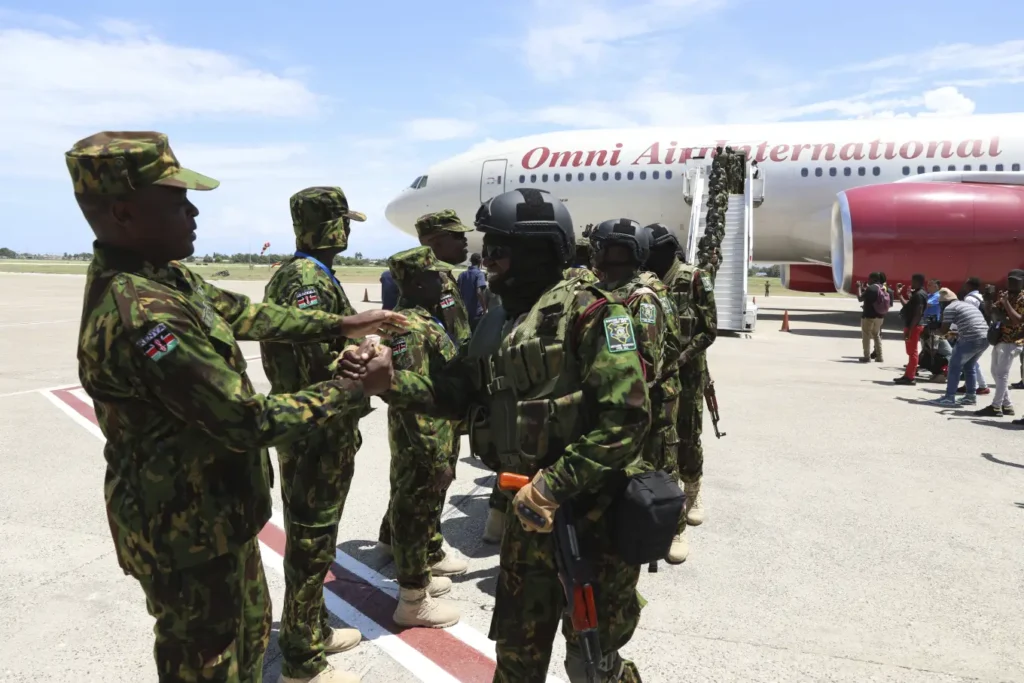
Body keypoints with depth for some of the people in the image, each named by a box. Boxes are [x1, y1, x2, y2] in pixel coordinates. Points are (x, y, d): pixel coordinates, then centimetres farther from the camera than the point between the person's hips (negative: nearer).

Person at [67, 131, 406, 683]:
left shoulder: (163, 276, 0)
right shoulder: (140, 313, -32)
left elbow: (249, 315, 11)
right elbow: (249, 422, -30)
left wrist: (343, 325, 5)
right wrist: (359, 388, -20)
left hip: (217, 509, 9)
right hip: (186, 530, -9)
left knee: (249, 627, 27)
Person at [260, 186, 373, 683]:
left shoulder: (305, 274, 12)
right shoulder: (308, 282, -21)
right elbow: (319, 366, -28)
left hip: (315, 427, 10)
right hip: (317, 432, -10)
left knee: (312, 539, 20)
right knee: (311, 543, 2)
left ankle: (312, 632, 37)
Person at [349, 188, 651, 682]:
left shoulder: (586, 311, -16)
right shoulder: (497, 323, 10)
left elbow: (626, 414, -23)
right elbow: (454, 393, 10)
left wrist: (555, 484, -23)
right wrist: (389, 379, -5)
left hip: (593, 509, -7)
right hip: (532, 506, 7)